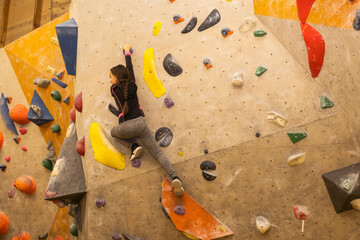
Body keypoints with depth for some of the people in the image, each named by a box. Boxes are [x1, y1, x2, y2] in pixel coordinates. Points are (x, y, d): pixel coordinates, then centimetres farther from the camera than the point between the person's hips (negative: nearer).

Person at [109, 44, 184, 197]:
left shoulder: (114, 89, 1)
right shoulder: (132, 85, 9)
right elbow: (129, 69, 26)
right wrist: (127, 52, 40)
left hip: (126, 127, -3)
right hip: (140, 123, 3)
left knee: (113, 132, 34)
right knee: (158, 153, 1)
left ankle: (134, 147, 11)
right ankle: (174, 177, -22)